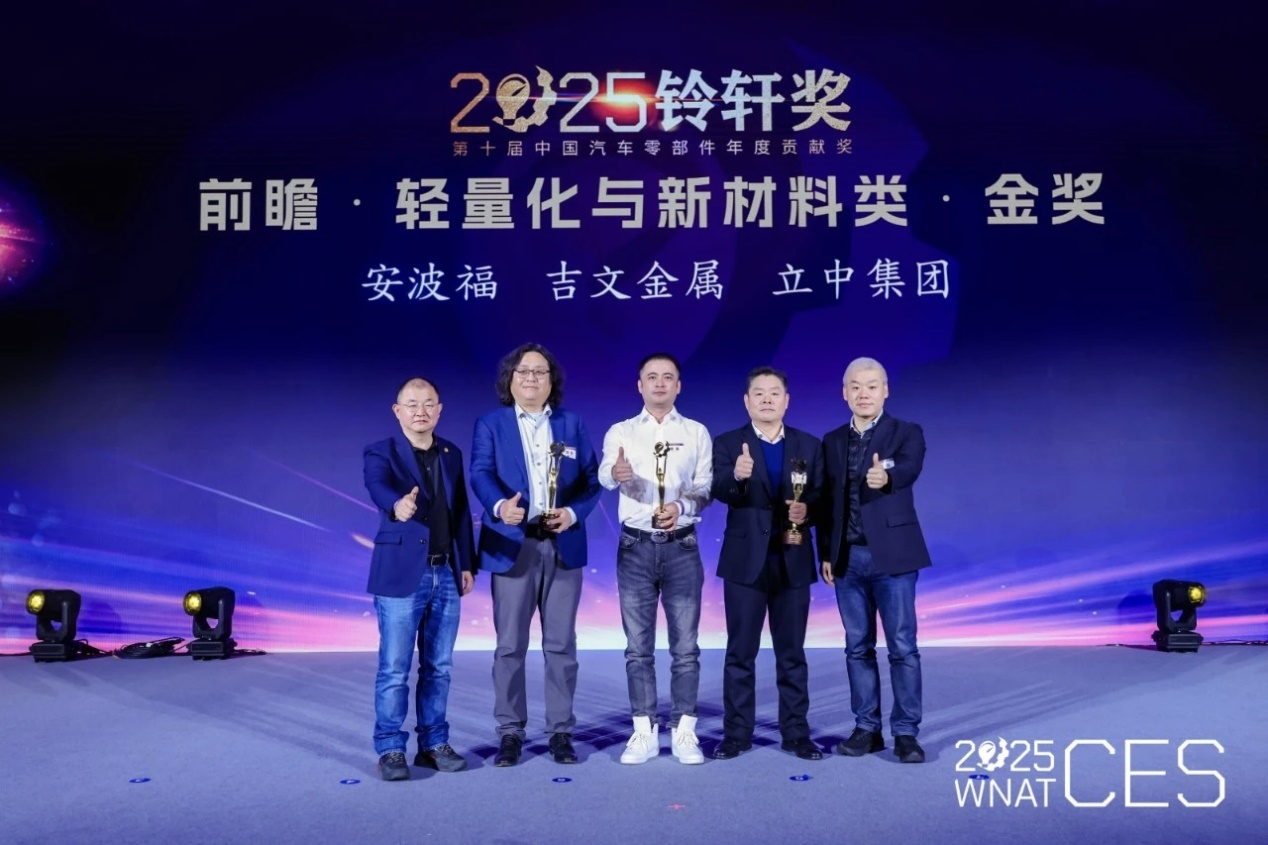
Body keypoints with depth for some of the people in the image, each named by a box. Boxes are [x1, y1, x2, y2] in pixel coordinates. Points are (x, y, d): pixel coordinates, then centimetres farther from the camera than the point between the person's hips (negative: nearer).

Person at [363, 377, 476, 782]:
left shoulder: (452, 454, 11)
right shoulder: (380, 453, -5)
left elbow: (461, 512, 13)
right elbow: (379, 488, -27)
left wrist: (467, 563, 10)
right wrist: (397, 506, -49)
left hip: (446, 574, 5)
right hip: (402, 574, -5)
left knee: (438, 667, 12)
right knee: (394, 669, 0)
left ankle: (434, 744, 23)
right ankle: (390, 749, 12)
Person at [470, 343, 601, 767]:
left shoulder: (572, 424, 10)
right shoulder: (489, 425, 5)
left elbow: (591, 479, 6)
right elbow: (481, 473, -12)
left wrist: (574, 513, -14)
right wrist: (500, 506, -32)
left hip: (563, 545, 2)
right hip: (512, 546, -1)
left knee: (561, 645, 7)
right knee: (510, 646, 4)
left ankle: (561, 732, 17)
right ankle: (510, 732, 16)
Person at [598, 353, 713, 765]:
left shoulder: (697, 433, 6)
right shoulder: (620, 432, 4)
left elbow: (707, 489, 0)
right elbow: (605, 475, -15)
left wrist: (682, 506, -21)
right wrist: (616, 473, -38)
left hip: (682, 546, 0)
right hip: (636, 546, 0)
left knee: (685, 645, 3)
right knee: (638, 645, 5)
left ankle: (684, 732, 13)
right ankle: (644, 732, 14)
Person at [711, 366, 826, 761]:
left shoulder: (809, 446, 7)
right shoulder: (727, 443, 0)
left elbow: (821, 499, 5)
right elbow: (720, 492, -17)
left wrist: (807, 510, -17)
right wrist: (737, 476, -39)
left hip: (793, 562, 2)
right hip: (746, 561, -1)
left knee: (792, 653, 9)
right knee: (740, 653, 5)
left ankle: (796, 734, 19)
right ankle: (736, 734, 15)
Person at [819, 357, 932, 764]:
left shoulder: (907, 433, -2)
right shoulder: (832, 441, 11)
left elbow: (909, 469, -24)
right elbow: (827, 500, 10)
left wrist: (886, 476, -47)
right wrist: (825, 553, 5)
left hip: (892, 555, -4)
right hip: (848, 559, 4)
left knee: (902, 646, 0)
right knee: (858, 647, 10)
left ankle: (906, 732, 10)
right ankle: (867, 729, 19)